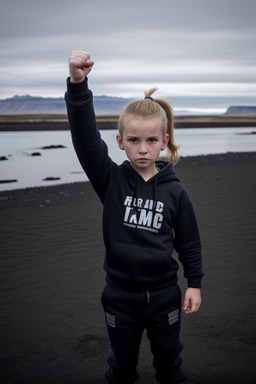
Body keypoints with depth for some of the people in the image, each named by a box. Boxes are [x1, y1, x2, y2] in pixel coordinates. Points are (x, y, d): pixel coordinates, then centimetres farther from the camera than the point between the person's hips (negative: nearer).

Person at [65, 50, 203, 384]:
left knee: (168, 357, 22)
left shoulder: (174, 190, -9)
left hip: (163, 293, 1)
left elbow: (189, 240, 2)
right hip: (120, 293, 0)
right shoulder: (111, 180, -11)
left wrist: (195, 283, 3)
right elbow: (85, 137, -25)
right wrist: (78, 85, -38)